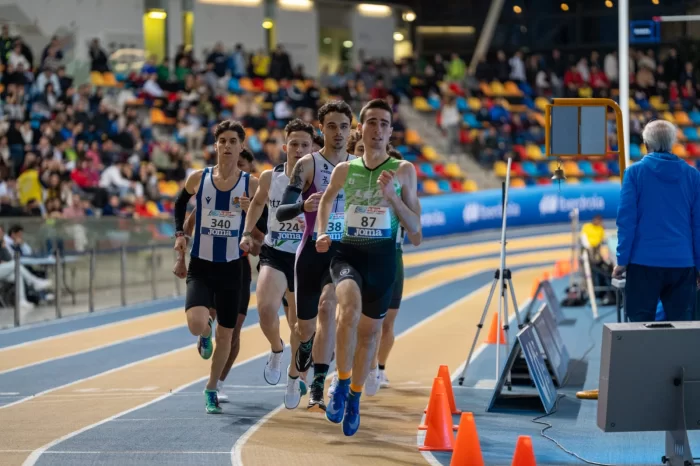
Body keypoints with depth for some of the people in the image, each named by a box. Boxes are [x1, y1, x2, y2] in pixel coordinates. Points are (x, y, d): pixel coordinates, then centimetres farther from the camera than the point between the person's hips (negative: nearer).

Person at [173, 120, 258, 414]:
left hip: (231, 268, 1)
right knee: (196, 324, -23)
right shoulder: (198, 179, -3)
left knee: (225, 334, 9)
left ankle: (212, 389, 30)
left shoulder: (252, 185, -5)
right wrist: (179, 233, 2)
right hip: (200, 267, -1)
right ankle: (205, 331, 17)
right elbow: (179, 204, 16)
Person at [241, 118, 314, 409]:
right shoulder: (270, 177, -3)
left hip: (304, 258, 0)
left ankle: (294, 378, 33)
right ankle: (276, 349, 7)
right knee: (265, 307, -25)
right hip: (274, 254, 0)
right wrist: (247, 233, 10)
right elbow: (257, 202, 18)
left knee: (299, 322, 9)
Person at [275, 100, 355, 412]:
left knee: (328, 305, -24)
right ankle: (305, 346, 47)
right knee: (306, 324, 7)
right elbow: (281, 212, -11)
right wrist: (304, 206, -29)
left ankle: (317, 388, -22)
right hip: (312, 251, -1)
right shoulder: (308, 164, -4)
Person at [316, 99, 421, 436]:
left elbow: (414, 228, -2)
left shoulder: (403, 171, 0)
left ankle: (354, 398, 33)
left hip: (383, 256, 1)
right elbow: (326, 200, 24)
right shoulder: (344, 171, 4)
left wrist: (392, 196, -16)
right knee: (350, 307, -31)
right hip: (347, 252, -1)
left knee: (369, 331, 11)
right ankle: (342, 383, -17)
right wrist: (321, 234, 8)